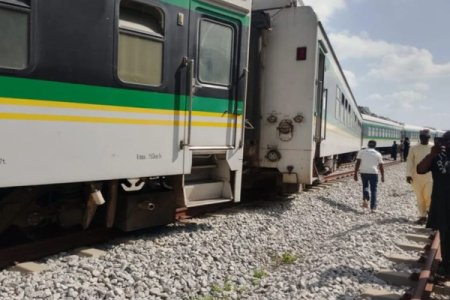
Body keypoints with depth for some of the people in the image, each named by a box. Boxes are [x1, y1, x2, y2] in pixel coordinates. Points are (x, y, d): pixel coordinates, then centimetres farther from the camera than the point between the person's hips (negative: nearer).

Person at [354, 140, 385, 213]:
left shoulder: (362, 152, 4)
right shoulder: (378, 154, 5)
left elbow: (357, 163, -4)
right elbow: (381, 166, 6)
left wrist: (355, 174, -2)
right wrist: (382, 176, 16)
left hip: (364, 172, 1)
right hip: (374, 173, -1)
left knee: (365, 186, 23)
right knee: (373, 190, 8)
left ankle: (365, 199, -2)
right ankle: (373, 208, 4)